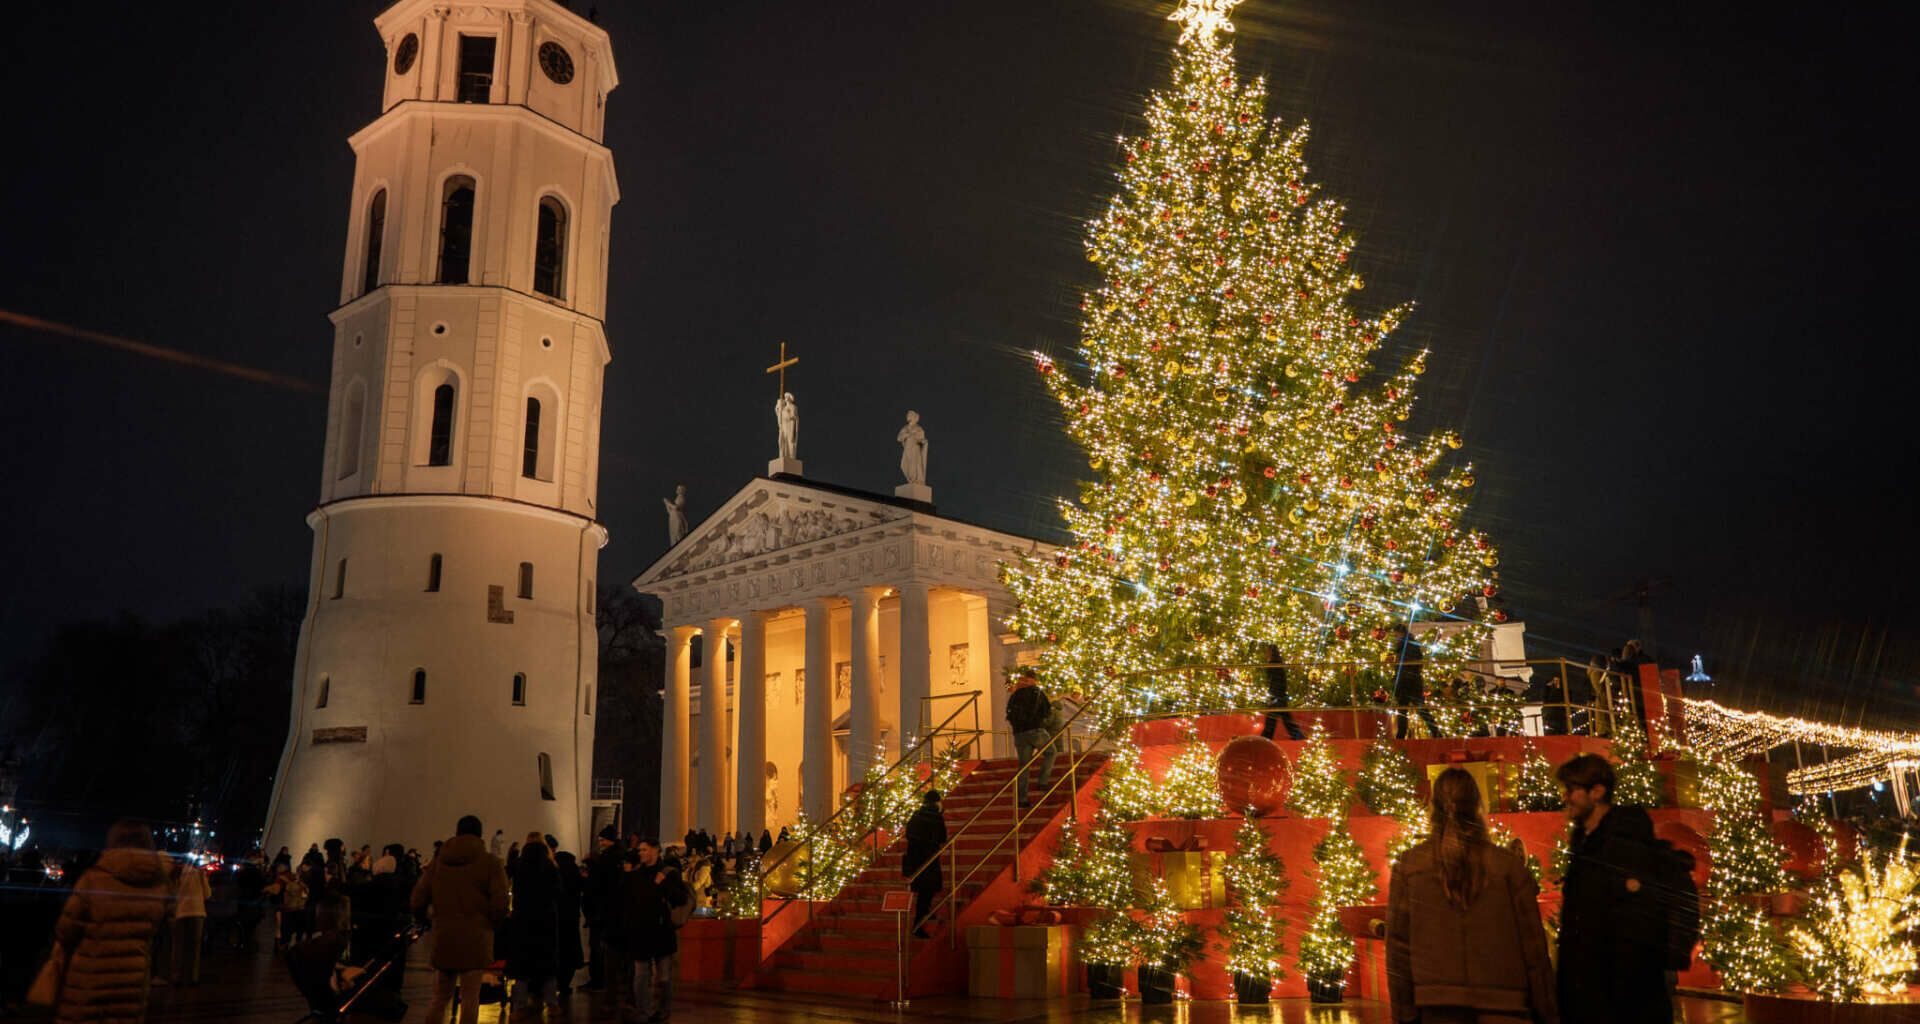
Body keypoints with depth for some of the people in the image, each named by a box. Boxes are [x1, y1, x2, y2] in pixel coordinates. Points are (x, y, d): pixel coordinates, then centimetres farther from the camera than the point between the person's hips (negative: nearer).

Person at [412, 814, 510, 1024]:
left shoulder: (437, 861, 7)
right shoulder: (490, 862, -4)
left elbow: (417, 901, 4)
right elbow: (500, 905, -12)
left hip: (443, 938, 4)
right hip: (474, 940, -4)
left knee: (440, 998, 17)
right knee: (470, 999, 1)